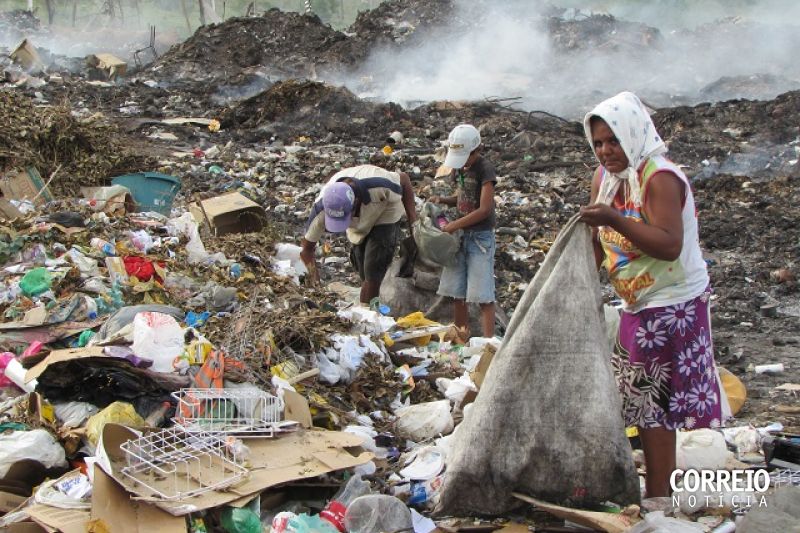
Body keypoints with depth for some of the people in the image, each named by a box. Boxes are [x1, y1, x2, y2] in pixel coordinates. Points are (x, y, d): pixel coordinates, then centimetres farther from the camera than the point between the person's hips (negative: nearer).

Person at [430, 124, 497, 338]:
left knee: (482, 295, -8)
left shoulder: (485, 169, -15)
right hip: (461, 234, 7)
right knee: (457, 292, 9)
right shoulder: (458, 168, 8)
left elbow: (484, 209, -19)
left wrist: (454, 225, -17)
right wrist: (442, 200, 2)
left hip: (481, 236, -7)